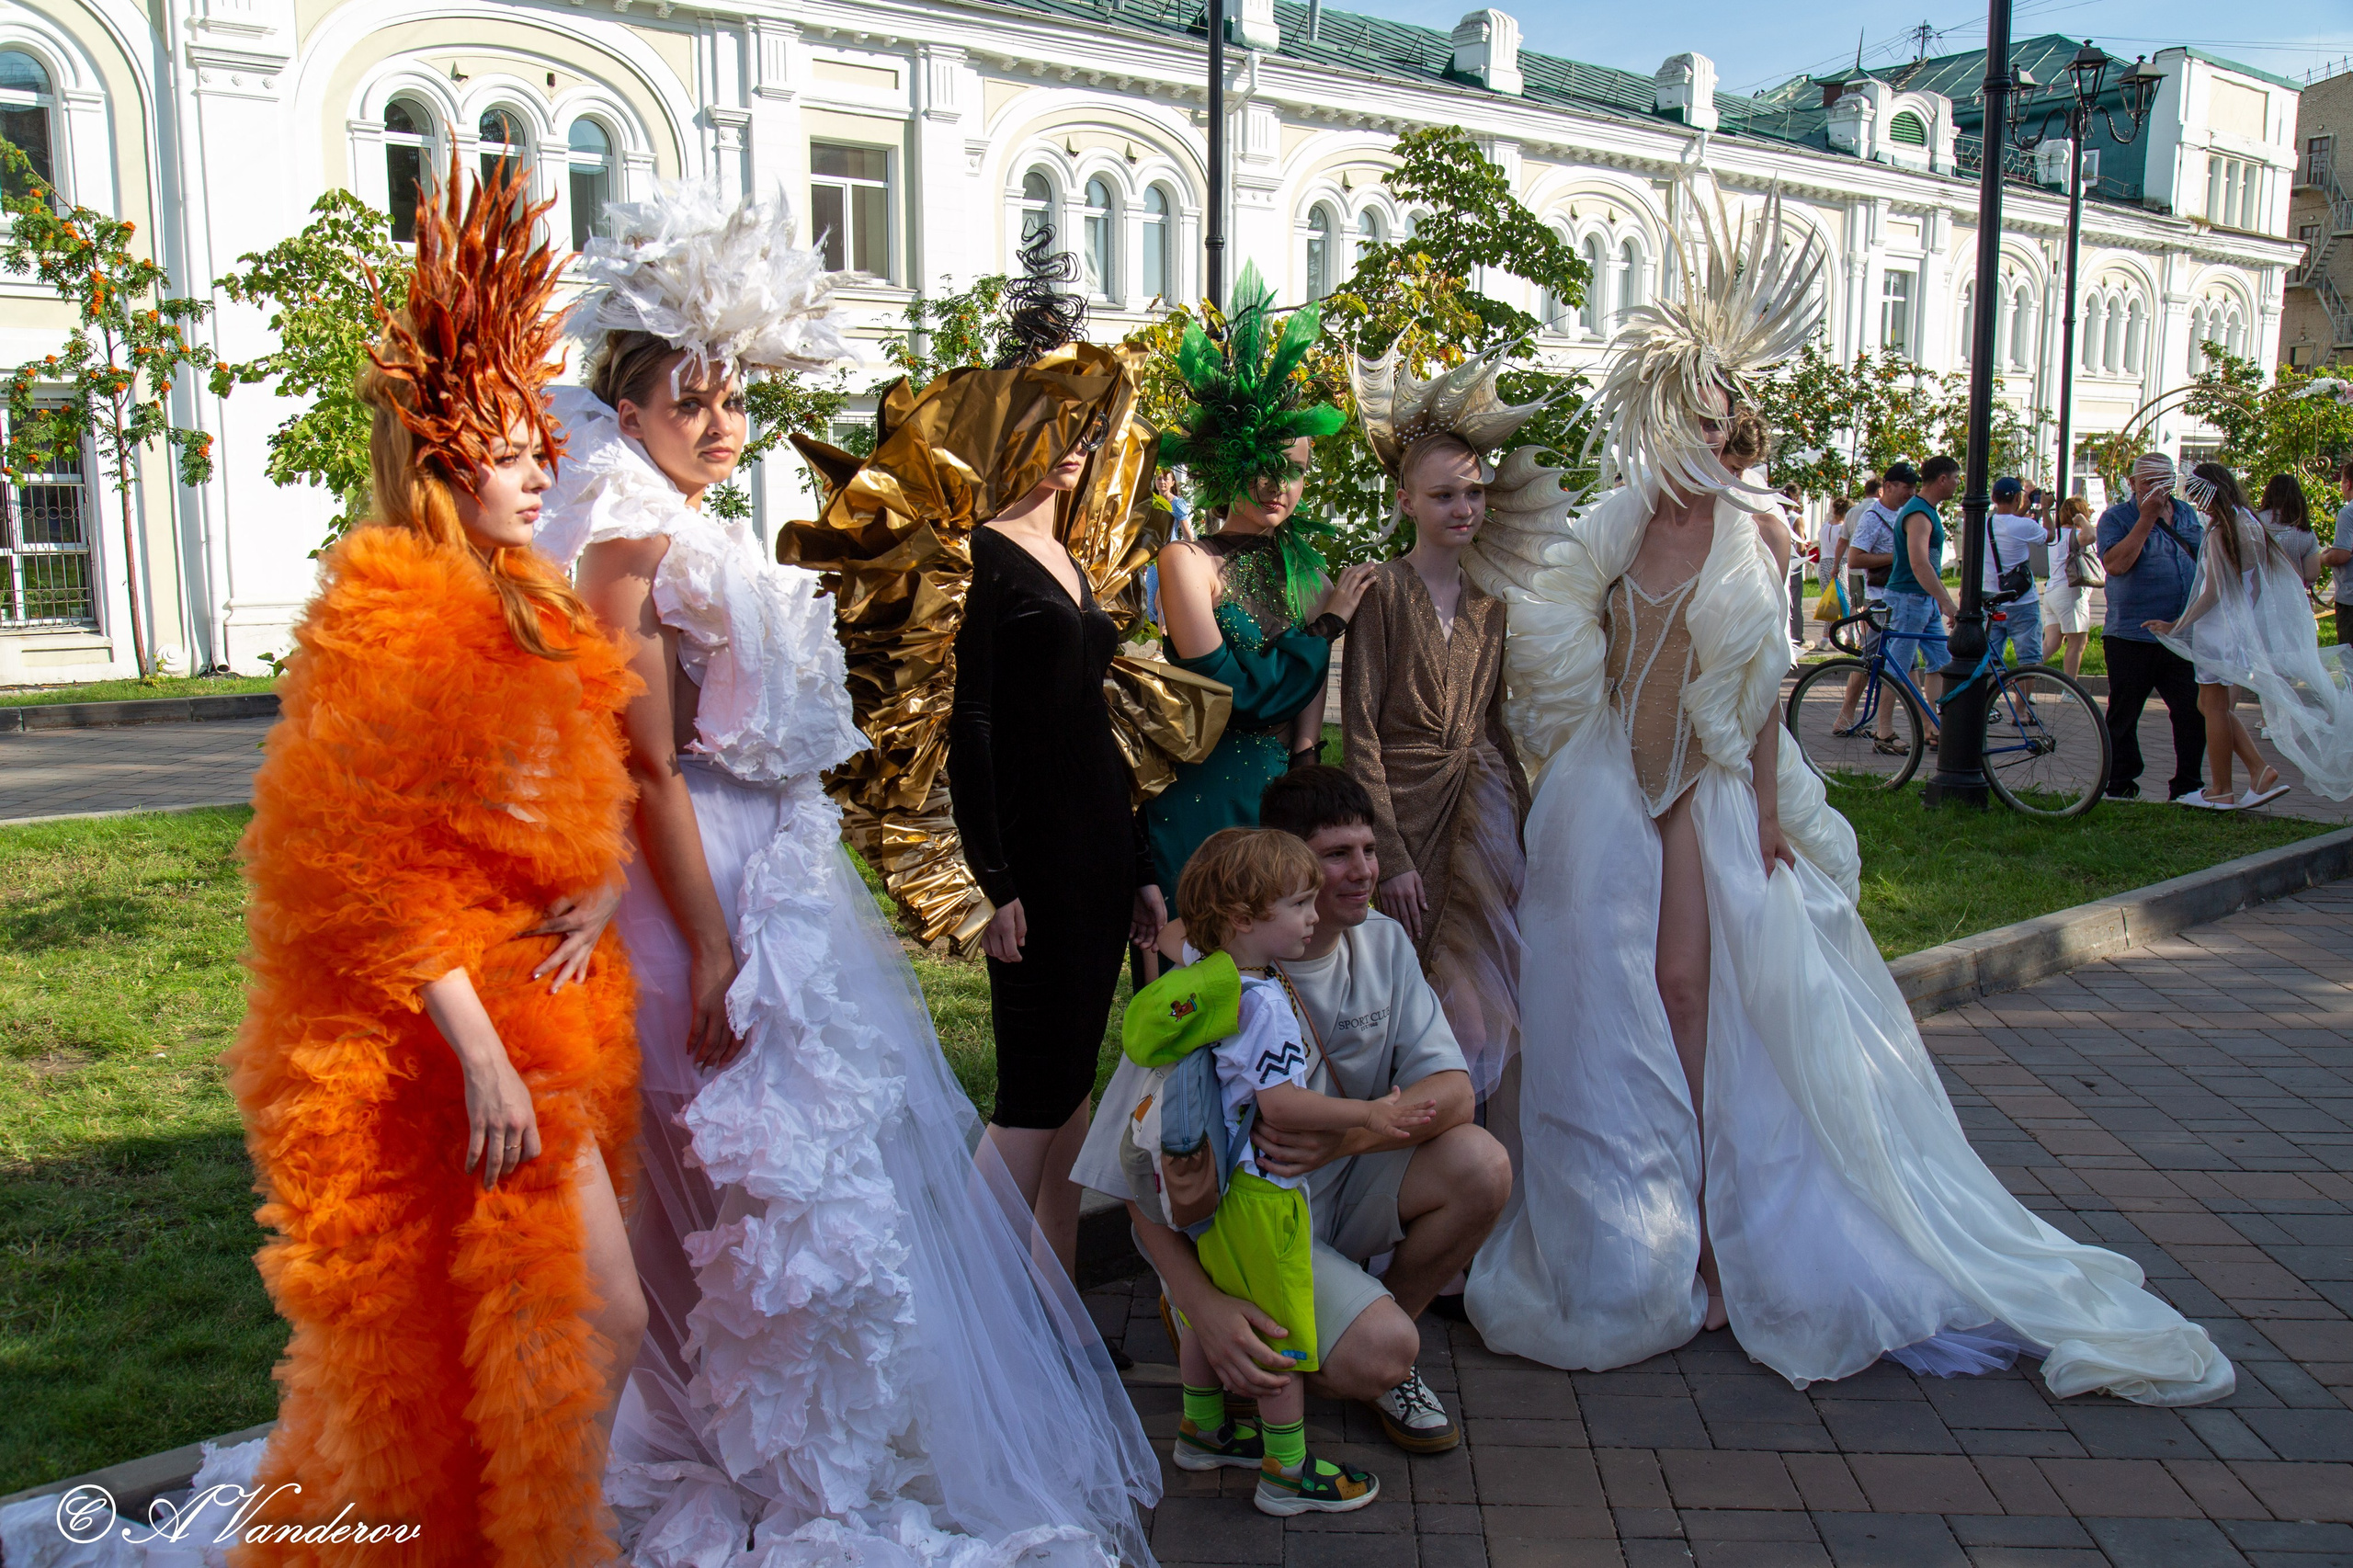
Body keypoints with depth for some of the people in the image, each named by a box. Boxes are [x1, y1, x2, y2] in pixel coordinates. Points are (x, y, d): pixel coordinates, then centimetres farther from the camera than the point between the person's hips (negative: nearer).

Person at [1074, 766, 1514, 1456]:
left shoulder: (1382, 944, -4)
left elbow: (1452, 1089, -13)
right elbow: (1145, 1164, -22)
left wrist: (1350, 1134, -34)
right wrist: (1202, 1303, -36)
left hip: (1343, 1191, 6)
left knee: (1480, 1163, -20)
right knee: (1377, 1354, -27)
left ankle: (1383, 1325, 4)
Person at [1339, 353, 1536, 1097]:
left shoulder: (1488, 601, 8)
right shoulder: (1382, 591, -9)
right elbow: (1359, 730, -12)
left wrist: (1522, 826, 17)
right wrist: (1389, 857, -15)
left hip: (1482, 807, 5)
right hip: (1406, 807, -5)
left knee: (1477, 988, 3)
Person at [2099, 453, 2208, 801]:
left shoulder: (2188, 514, 15)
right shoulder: (2116, 518, -2)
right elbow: (2116, 563, -19)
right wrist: (2147, 519, -18)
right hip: (2131, 637, -4)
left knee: (2193, 711, -1)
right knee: (2124, 715, 4)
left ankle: (2188, 785, 10)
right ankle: (2120, 786, 15)